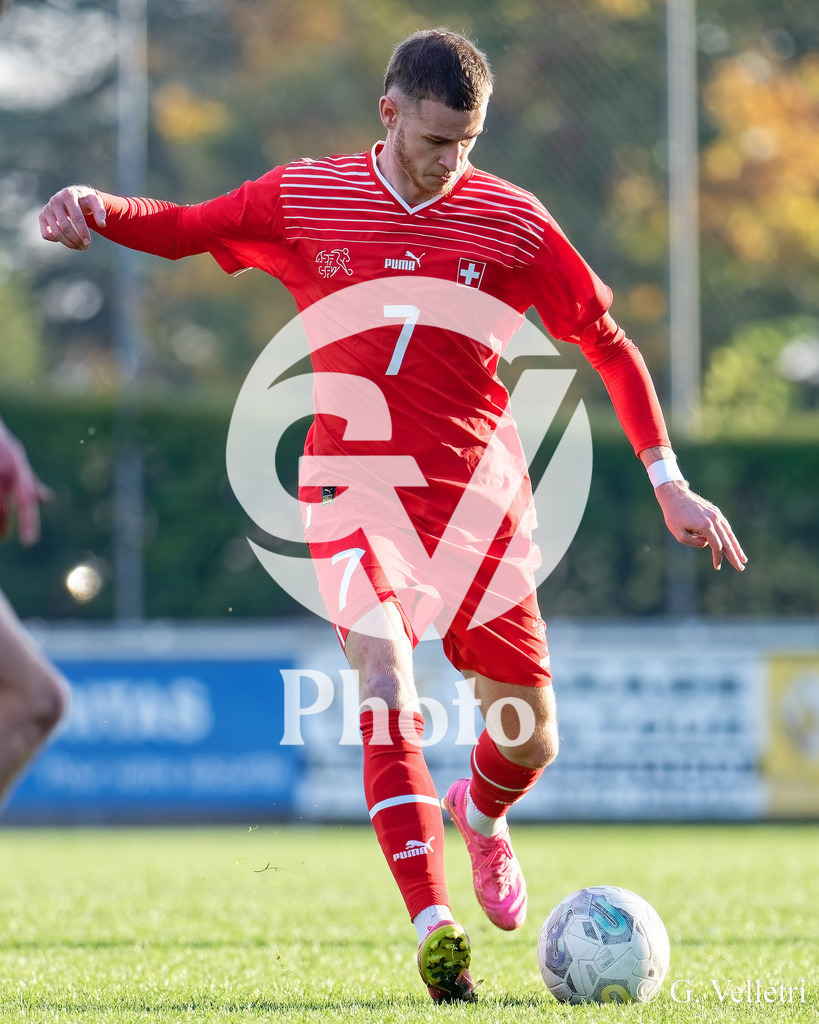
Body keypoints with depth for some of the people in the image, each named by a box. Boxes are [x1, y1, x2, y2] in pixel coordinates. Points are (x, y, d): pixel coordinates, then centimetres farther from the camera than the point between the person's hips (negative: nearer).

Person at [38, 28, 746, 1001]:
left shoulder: (510, 220, -2)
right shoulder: (304, 200, -1)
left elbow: (607, 342, 6)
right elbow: (180, 229, 11)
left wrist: (669, 483, 3)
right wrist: (94, 207, -10)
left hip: (479, 497, 1)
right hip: (355, 484, -1)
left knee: (529, 741, 5)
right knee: (386, 681, -25)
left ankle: (480, 815, 43)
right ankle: (434, 928, -29)